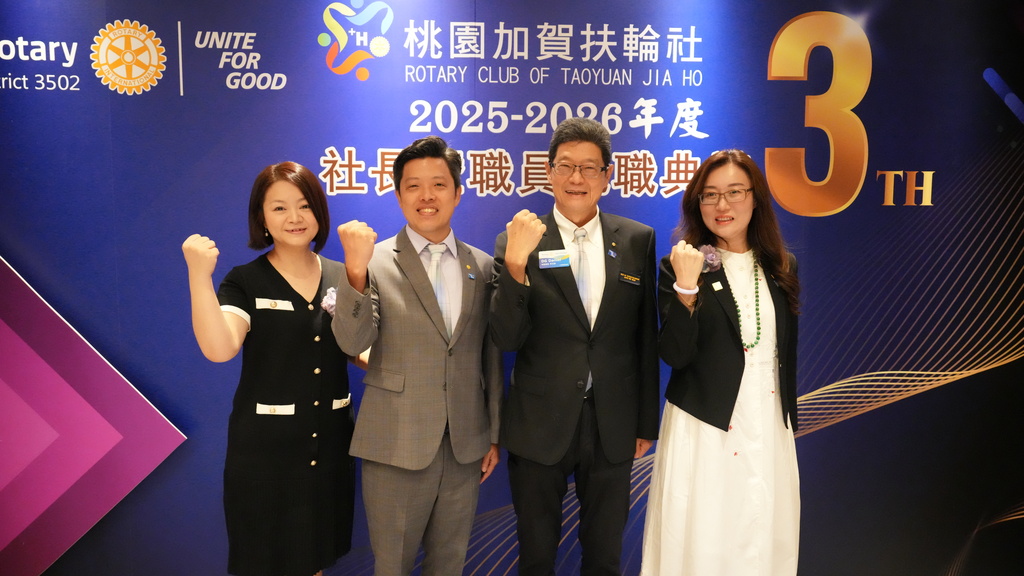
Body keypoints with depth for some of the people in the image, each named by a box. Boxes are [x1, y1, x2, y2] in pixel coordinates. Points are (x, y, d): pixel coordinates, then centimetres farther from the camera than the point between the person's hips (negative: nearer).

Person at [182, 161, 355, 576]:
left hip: (330, 443, 4)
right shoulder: (245, 282, -8)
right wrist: (199, 275, -33)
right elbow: (219, 349, -25)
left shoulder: (342, 277, 3)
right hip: (264, 447, -3)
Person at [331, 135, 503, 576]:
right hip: (397, 446, -3)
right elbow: (352, 342, -18)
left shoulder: (481, 266, 4)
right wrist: (356, 270, -32)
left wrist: (494, 435, 10)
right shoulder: (375, 263, -7)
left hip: (466, 447, 3)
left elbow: (490, 357, 8)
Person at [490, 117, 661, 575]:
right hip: (539, 428, -1)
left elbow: (645, 339, 4)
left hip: (613, 428, 1)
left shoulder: (637, 240, -1)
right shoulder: (517, 241, -6)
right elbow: (505, 339, -13)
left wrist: (646, 421, 7)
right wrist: (516, 264, -27)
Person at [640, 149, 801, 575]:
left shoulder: (782, 267, 6)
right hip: (705, 430, -4)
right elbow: (675, 355, -15)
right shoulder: (679, 266, -6)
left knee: (763, 542, 12)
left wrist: (790, 422, 15)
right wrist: (686, 284, -25)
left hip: (770, 429, 4)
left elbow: (787, 355, 13)